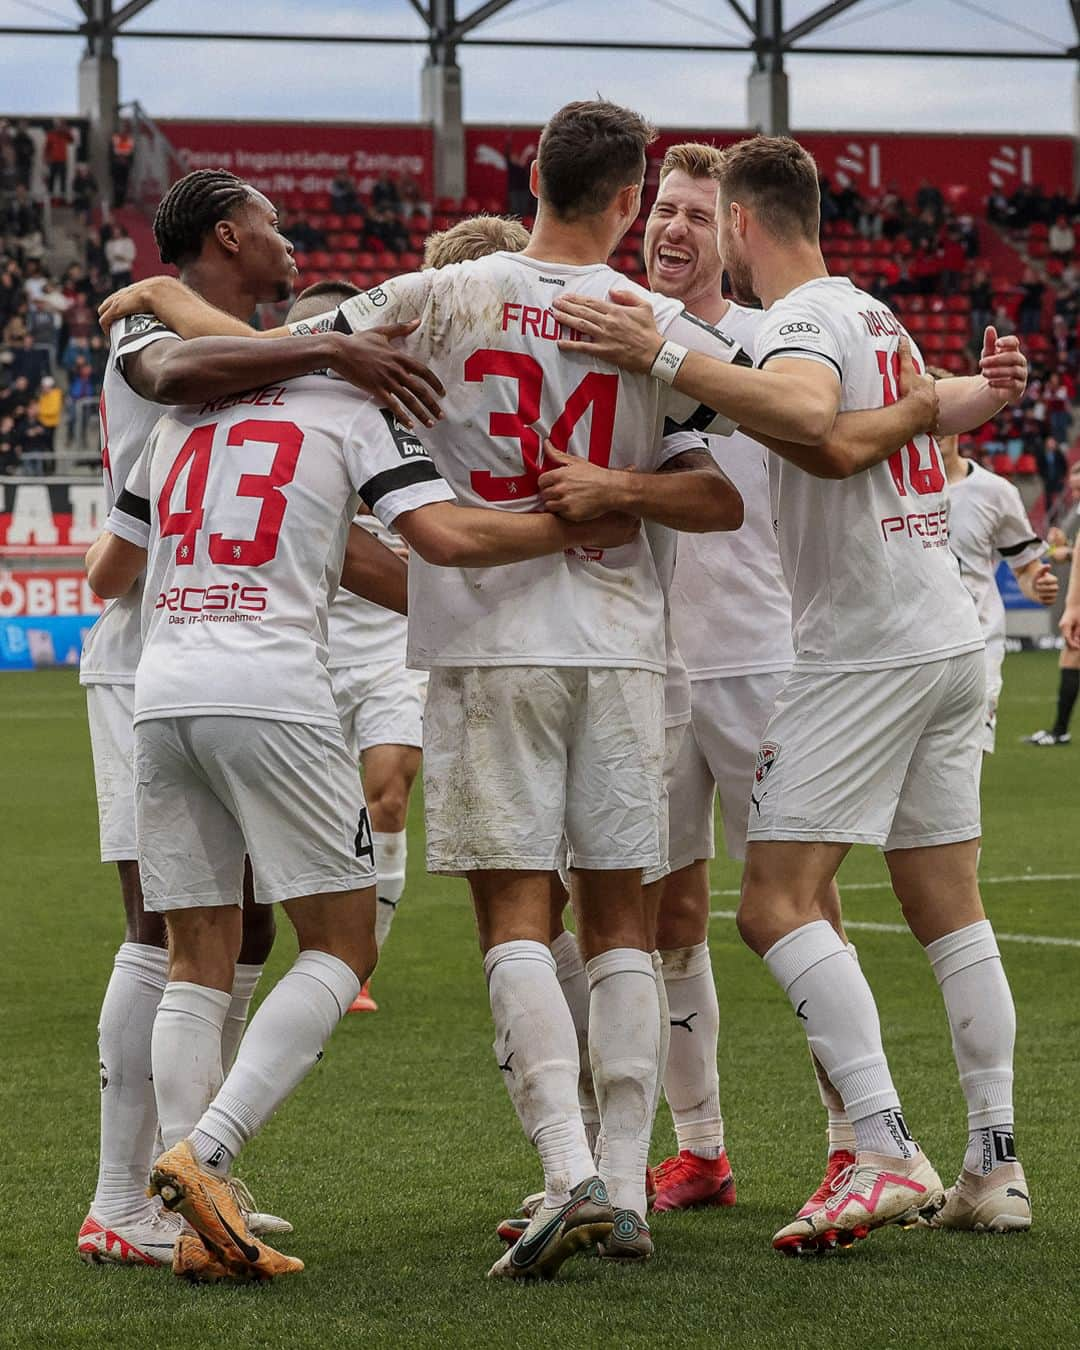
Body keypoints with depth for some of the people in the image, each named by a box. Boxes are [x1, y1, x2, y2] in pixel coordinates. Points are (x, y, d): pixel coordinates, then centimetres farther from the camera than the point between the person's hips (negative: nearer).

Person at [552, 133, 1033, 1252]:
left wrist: (661, 356, -39)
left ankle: (886, 1157, -20)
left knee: (778, 903, -11)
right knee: (950, 912, 11)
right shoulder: (870, 313, 16)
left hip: (860, 655, -9)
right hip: (948, 642, 9)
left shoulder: (802, 318, -11)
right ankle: (995, 1166, 11)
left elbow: (807, 412, -36)